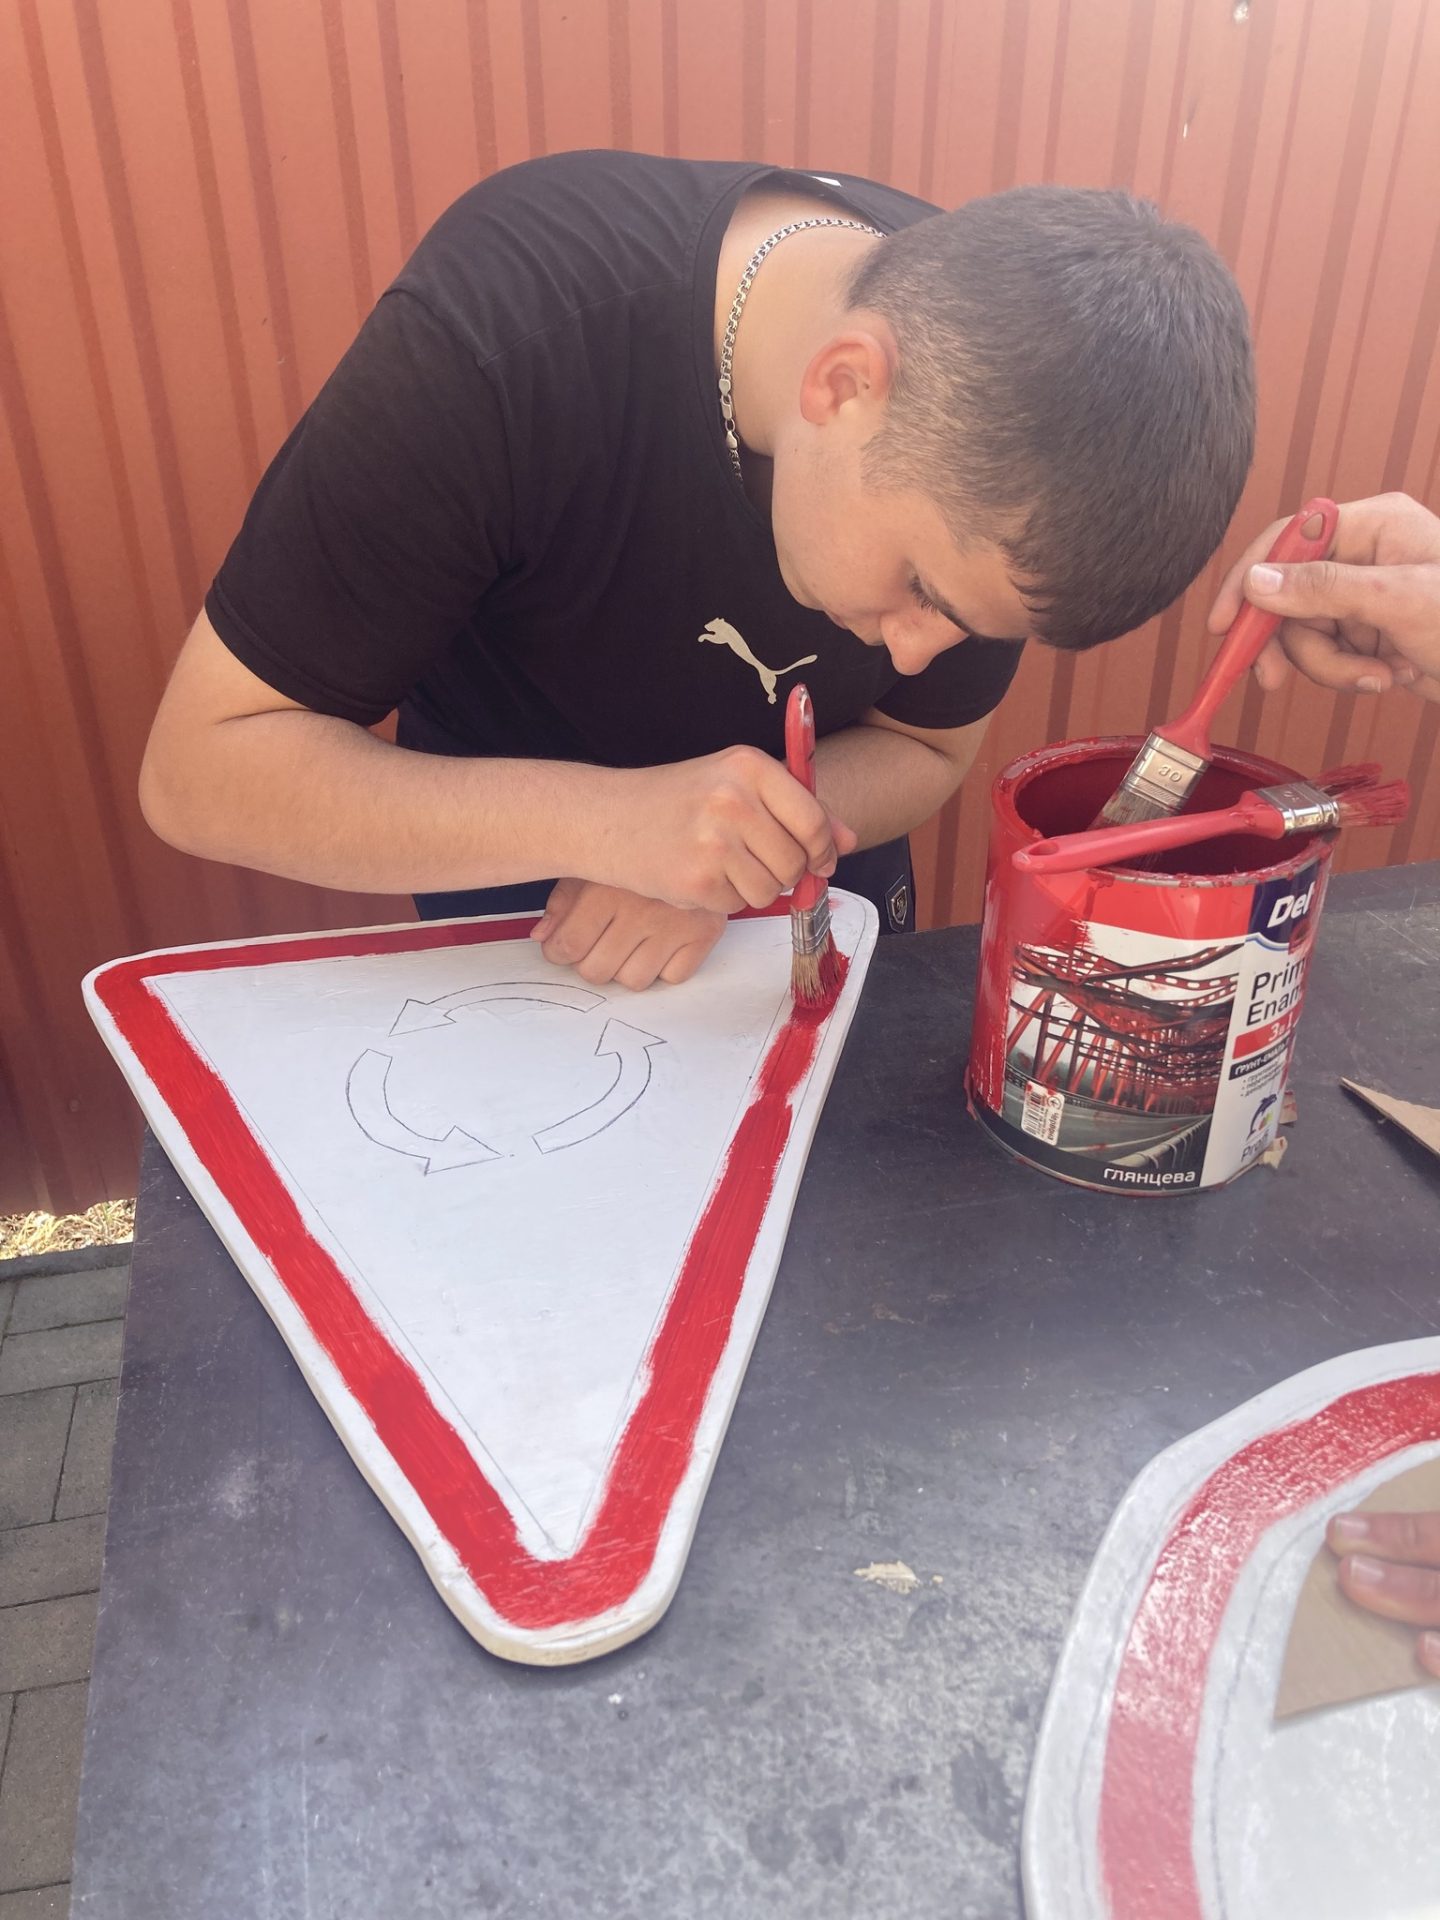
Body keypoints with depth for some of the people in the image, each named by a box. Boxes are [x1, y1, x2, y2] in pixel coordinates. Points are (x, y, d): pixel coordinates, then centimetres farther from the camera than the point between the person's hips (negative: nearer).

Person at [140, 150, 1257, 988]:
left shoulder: (998, 418, -26)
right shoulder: (498, 335, -36)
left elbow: (922, 749, -12)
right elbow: (199, 767, -32)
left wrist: (727, 864, -32)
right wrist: (599, 822, -47)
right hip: (505, 853, -2)